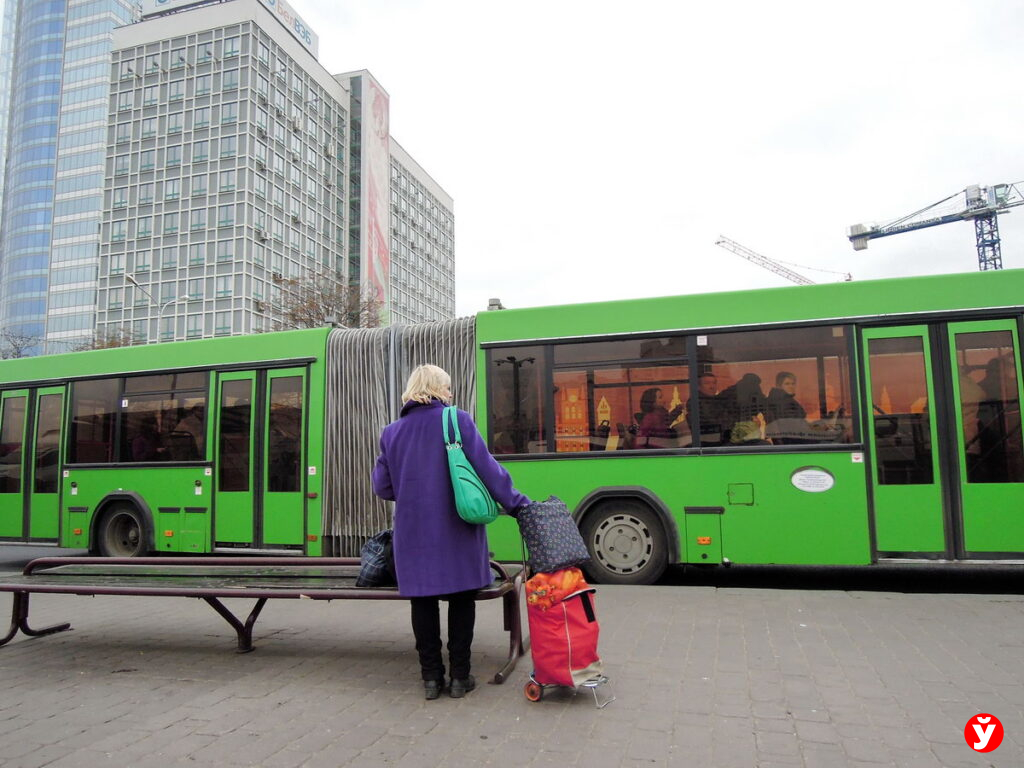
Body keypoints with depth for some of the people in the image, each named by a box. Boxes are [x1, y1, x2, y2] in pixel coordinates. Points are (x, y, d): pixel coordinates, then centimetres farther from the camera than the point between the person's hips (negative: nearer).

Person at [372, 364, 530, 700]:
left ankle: (431, 677, 18)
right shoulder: (458, 421, -5)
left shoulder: (392, 432, 6)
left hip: (414, 531, 2)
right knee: (461, 599, 11)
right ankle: (459, 677, 17)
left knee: (423, 602, 12)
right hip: (457, 530, -2)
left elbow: (382, 487, 9)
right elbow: (486, 468, -9)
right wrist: (517, 503, -2)